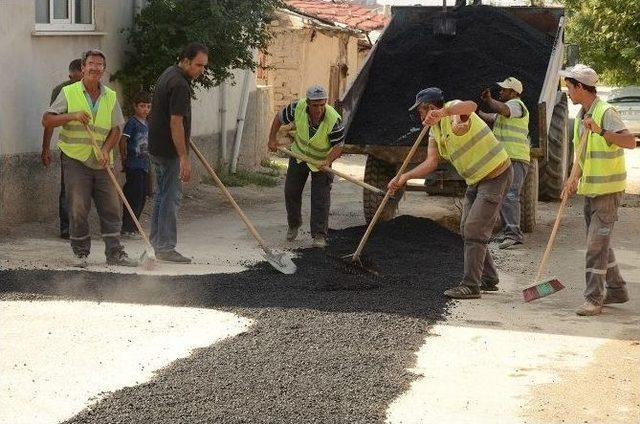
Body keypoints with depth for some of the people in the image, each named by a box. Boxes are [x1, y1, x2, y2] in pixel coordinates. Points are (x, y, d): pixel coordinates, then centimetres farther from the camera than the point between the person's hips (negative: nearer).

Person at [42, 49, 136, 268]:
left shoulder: (111, 97, 9)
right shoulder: (69, 93, 0)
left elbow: (116, 129, 6)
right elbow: (47, 120, -4)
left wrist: (106, 149, -12)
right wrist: (72, 116, -18)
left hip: (102, 162, 3)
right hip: (75, 160, -3)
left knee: (111, 208, 2)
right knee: (78, 209, -3)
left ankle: (114, 253, 7)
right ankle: (81, 253, 9)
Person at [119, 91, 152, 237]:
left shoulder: (146, 124, 15)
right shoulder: (132, 122, -10)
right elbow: (122, 141, -16)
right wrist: (124, 158, -11)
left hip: (143, 166, 9)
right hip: (134, 166, -9)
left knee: (142, 196, 11)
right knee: (134, 197, -10)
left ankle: (133, 226, 19)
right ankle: (127, 228, -8)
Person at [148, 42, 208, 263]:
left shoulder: (169, 74, 12)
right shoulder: (180, 84, -20)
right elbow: (176, 122, -25)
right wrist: (184, 158, -25)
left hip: (157, 147, 10)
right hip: (169, 151, -10)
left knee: (162, 195, 16)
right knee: (171, 197, -5)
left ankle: (156, 242, 22)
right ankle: (165, 247, -3)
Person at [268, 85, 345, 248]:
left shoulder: (334, 120, -33)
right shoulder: (297, 108, -27)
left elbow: (338, 146, -22)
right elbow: (279, 118, -6)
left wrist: (328, 161, -38)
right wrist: (272, 139, -9)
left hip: (322, 160, -3)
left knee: (321, 198, -8)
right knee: (291, 192, 11)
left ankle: (319, 235, -1)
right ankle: (294, 225, 34)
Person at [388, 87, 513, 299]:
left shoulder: (454, 109, -19)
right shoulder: (434, 130, 8)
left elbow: (471, 106, -44)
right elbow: (431, 162, -2)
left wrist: (443, 112, -61)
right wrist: (405, 177, -16)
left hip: (496, 176, -10)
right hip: (476, 180, 10)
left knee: (475, 229, -13)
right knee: (467, 229, 13)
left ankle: (470, 286, -10)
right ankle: (488, 279, 24)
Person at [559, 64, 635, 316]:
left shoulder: (605, 112, -18)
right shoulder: (581, 115, 11)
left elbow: (630, 141, -31)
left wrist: (601, 132, -44)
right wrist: (574, 178, 6)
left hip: (608, 190, -9)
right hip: (589, 189, 10)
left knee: (597, 245, -11)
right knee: (599, 242, 16)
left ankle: (593, 299, -9)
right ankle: (616, 290, 28)